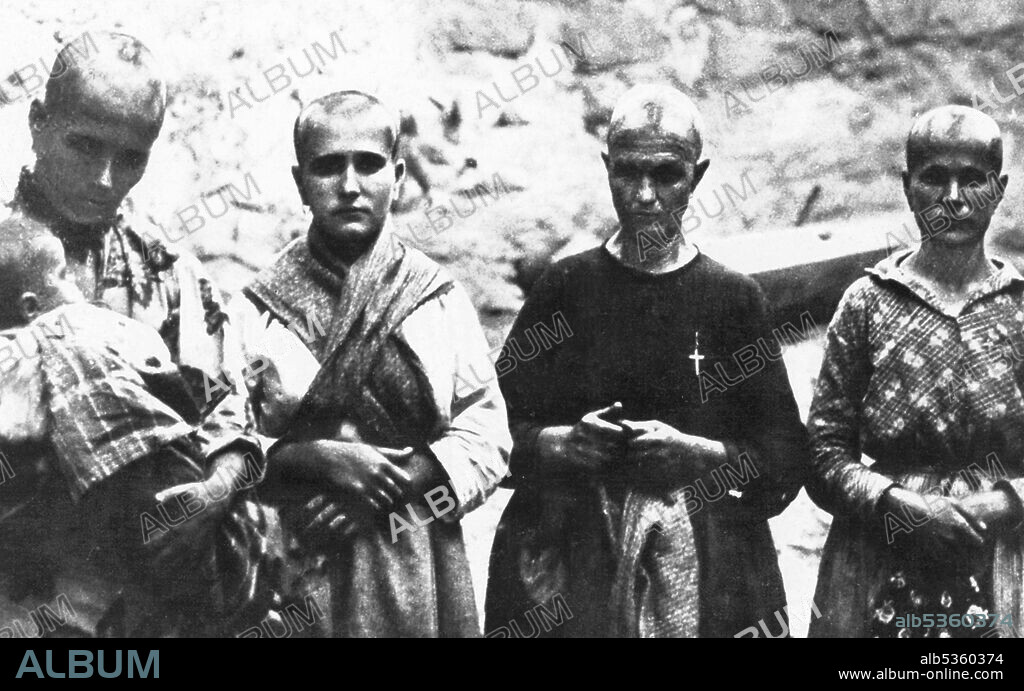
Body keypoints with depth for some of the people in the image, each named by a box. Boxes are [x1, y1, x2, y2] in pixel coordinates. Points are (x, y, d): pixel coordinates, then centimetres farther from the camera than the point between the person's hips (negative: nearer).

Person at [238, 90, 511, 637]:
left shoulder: (439, 298, 2)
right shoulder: (261, 303, 1)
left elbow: (487, 438, -2)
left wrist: (387, 487, -13)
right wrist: (316, 458, -17)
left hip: (417, 570, 1)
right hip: (292, 566, -1)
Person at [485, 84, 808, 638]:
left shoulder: (734, 298, 3)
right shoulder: (565, 287, 5)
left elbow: (784, 459, 1)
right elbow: (496, 426, 4)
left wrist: (693, 452, -13)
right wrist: (564, 442, -14)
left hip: (701, 567, 0)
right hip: (567, 559, 0)